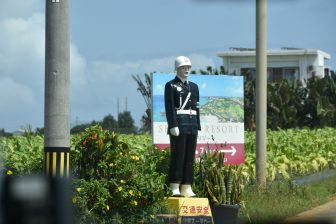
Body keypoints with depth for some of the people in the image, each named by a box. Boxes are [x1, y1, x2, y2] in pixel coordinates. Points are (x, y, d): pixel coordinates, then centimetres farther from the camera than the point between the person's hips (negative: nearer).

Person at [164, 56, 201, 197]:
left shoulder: (194, 87, 18)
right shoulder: (171, 86, 0)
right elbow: (169, 107, -8)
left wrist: (197, 126, 13)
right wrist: (173, 126, -17)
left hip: (192, 126, 6)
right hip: (179, 125, -6)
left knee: (190, 157, 5)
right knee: (178, 156, -7)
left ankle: (187, 188, 8)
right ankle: (175, 188, -6)